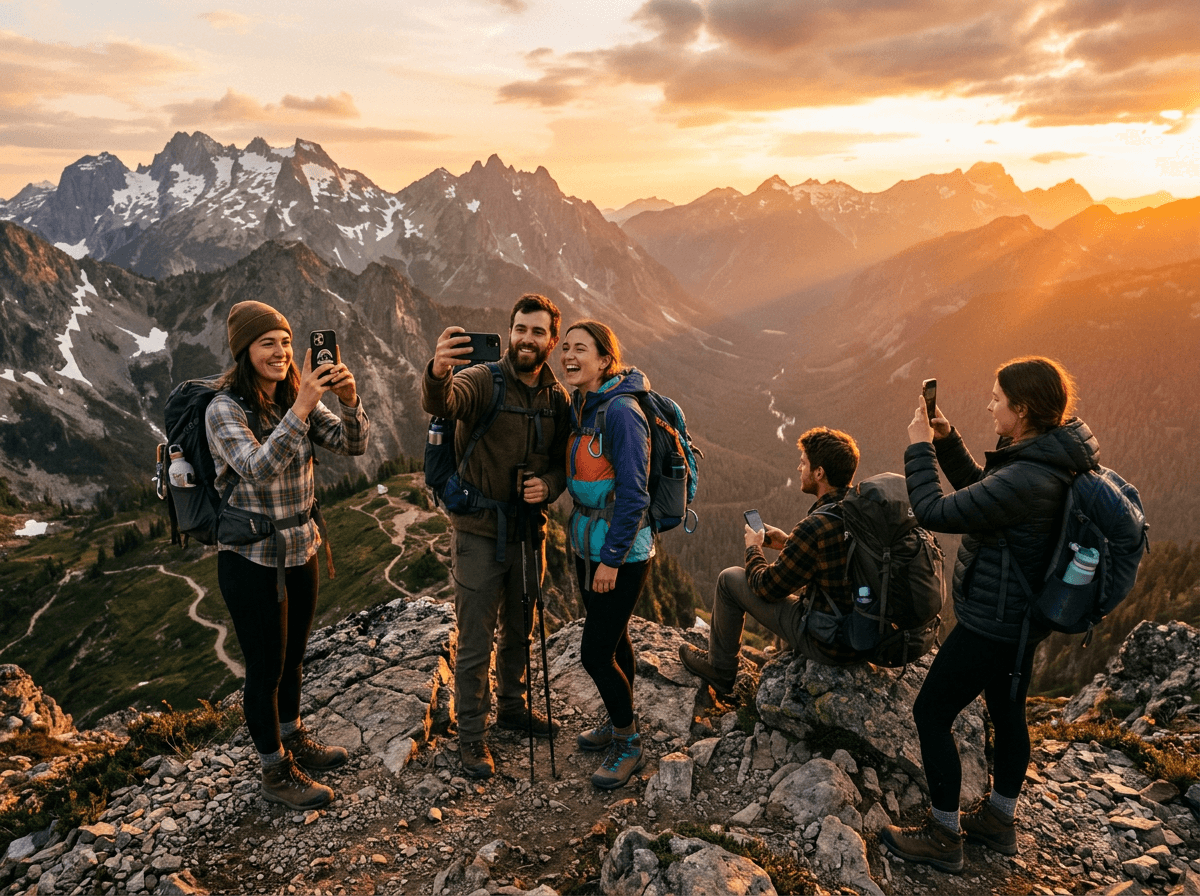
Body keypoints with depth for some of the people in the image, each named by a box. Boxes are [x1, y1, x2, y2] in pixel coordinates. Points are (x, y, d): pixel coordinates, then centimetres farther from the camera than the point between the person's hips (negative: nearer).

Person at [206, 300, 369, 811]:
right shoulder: (223, 409, -17)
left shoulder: (296, 400, 1)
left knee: (292, 658, 22)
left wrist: (349, 399, -25)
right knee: (265, 668, 7)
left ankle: (293, 740, 43)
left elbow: (352, 445, -6)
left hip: (300, 550, 6)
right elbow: (258, 468, -33)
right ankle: (276, 773, 25)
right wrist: (302, 407, -40)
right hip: (252, 561, -6)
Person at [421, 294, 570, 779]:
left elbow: (563, 462, 10)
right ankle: (471, 736, 23)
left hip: (528, 532, 5)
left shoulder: (558, 397, 3)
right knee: (475, 642, 5)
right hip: (480, 532, -5)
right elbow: (440, 404, -37)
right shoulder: (482, 381, -15)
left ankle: (512, 707, 44)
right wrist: (438, 373, -60)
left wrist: (548, 485, -12)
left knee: (519, 632, 22)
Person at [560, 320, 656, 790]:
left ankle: (628, 745, 20)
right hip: (588, 544, 8)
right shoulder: (579, 406, 6)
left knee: (596, 653, -2)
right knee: (612, 639, 21)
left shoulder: (621, 411, -21)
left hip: (622, 552, -8)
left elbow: (633, 494, -21)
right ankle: (619, 723, 40)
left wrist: (612, 559, -18)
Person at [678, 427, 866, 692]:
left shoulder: (813, 528, -28)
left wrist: (753, 549, 5)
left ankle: (720, 669, 29)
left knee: (730, 579, 6)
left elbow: (767, 587, -15)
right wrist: (788, 543, 15)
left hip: (828, 645, -7)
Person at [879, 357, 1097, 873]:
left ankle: (944, 837, 16)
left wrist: (919, 448, -15)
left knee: (931, 713, 3)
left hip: (992, 622, -10)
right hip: (1021, 615, 10)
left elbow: (934, 513, -28)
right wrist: (946, 441, 4)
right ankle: (999, 821, 42)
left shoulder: (1026, 480, -31)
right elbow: (980, 490, 15)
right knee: (1007, 713, 23)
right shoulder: (1051, 459, 1)